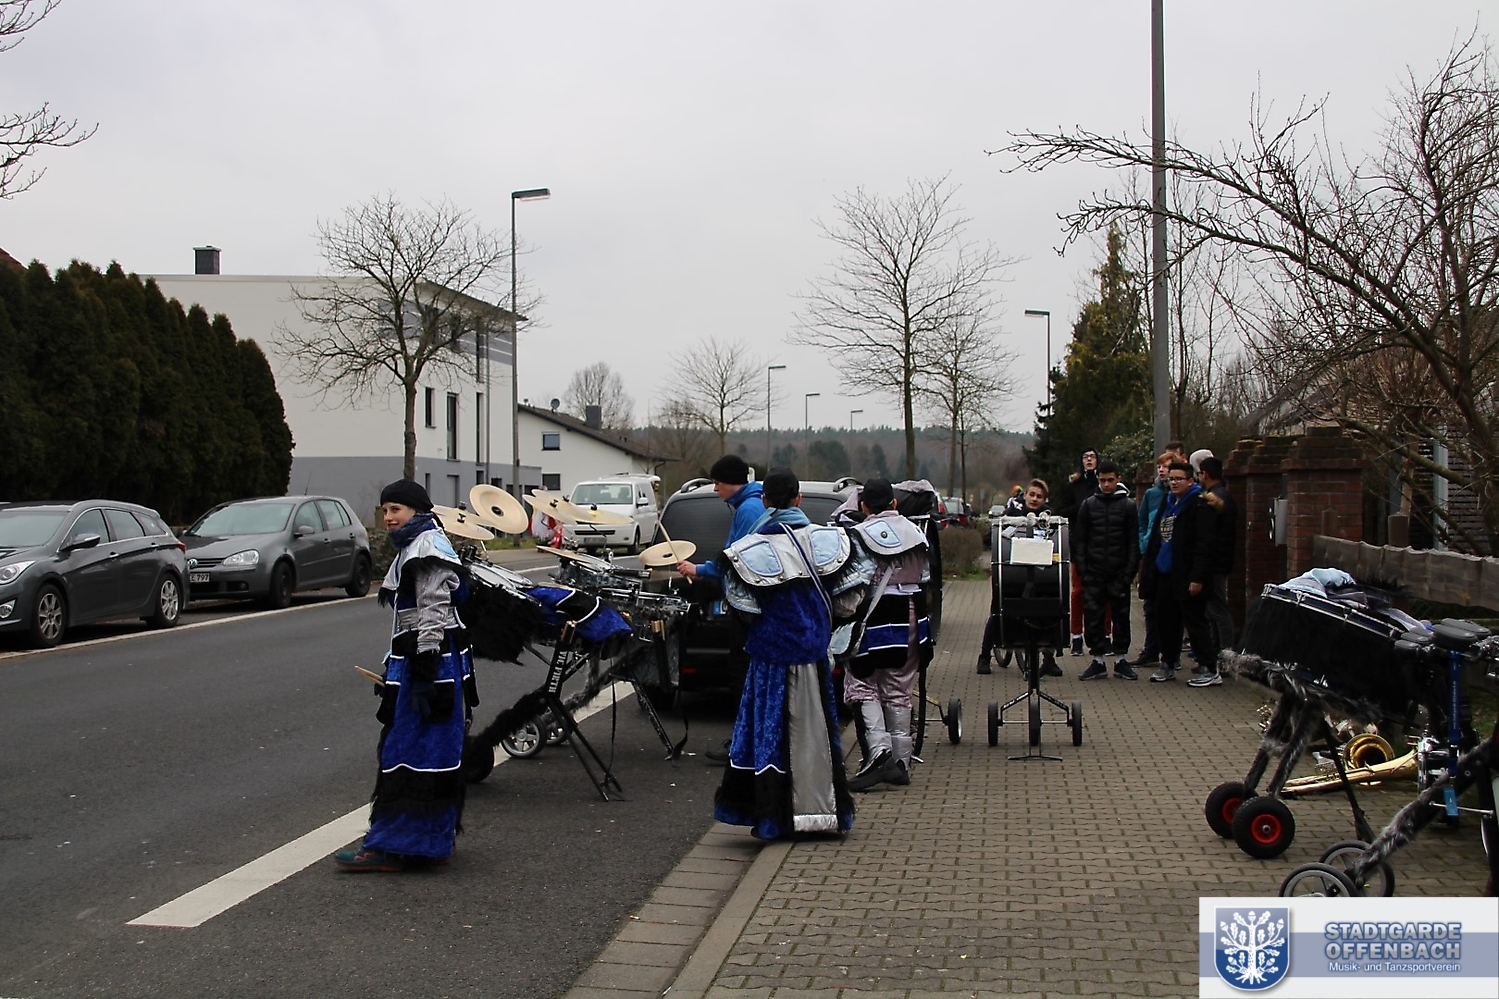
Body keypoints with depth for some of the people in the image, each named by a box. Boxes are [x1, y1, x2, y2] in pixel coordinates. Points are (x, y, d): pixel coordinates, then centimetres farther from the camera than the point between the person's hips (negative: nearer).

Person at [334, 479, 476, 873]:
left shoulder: (427, 545, -12)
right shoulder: (412, 547, 20)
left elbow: (434, 609, -20)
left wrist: (425, 668, -24)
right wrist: (398, 667, 26)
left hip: (429, 659, -11)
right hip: (414, 659, 11)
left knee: (411, 749, -9)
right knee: (431, 751, 12)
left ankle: (391, 846, -7)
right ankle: (433, 840, 18)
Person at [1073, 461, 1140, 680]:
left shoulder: (1128, 506, 3)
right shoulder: (1089, 504, 7)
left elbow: (1134, 542, 2)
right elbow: (1079, 539, 7)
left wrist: (1130, 572, -6)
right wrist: (1081, 568, -2)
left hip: (1118, 573, -1)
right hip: (1094, 573, 1)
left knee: (1121, 616, 4)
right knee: (1092, 617, 0)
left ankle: (1120, 659, 14)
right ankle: (1098, 660, 9)